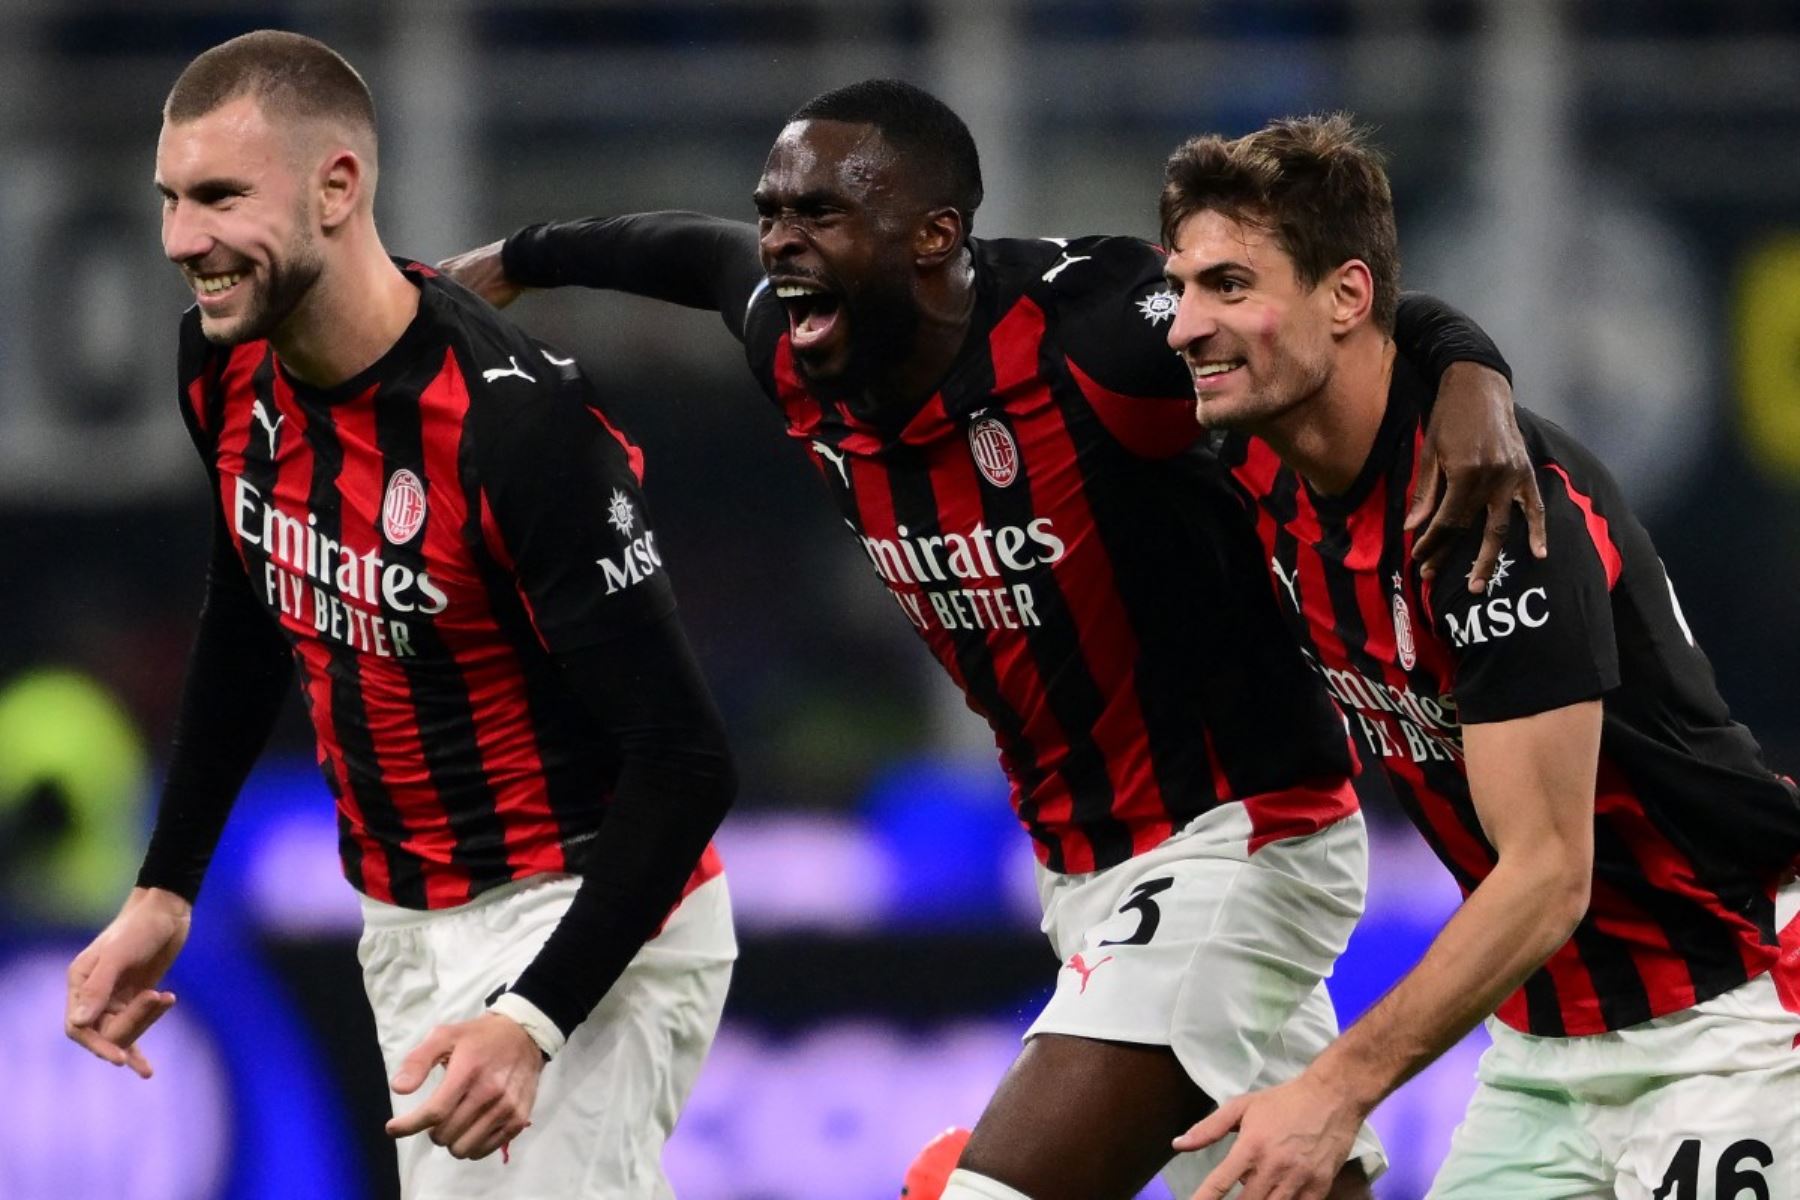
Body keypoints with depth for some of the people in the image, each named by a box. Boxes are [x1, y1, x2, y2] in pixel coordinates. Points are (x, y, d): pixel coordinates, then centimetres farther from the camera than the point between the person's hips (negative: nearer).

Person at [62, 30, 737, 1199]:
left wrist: (533, 1021, -33)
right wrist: (165, 894, 15)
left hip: (580, 927, -8)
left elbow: (684, 761, -26)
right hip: (408, 928, 8)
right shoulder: (228, 365, -3)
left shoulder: (519, 421, -27)